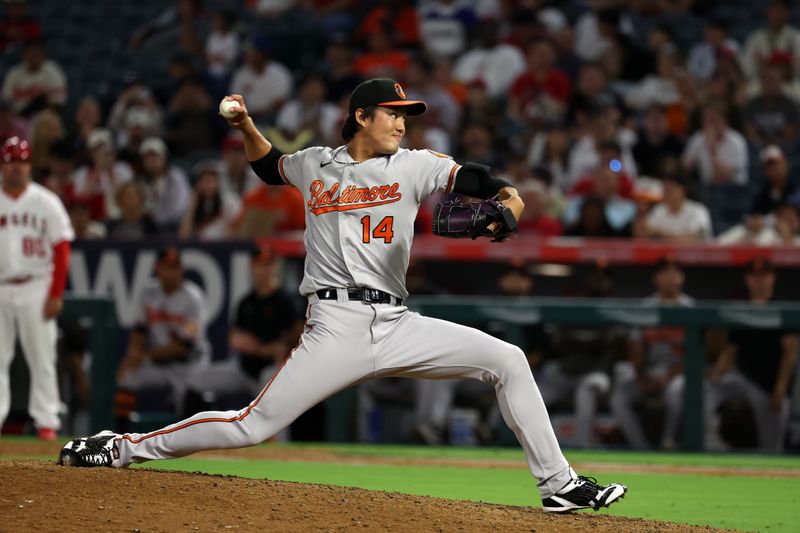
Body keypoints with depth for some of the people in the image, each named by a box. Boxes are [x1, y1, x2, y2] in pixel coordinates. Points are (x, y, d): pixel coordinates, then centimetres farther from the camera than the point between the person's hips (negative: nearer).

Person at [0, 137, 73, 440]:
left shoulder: (46, 203, 2)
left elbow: (61, 250, 0)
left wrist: (56, 295, -8)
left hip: (35, 288, -2)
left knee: (41, 357, -3)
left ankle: (46, 422, 0)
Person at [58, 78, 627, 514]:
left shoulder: (412, 166, 7)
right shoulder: (315, 164, 9)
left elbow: (468, 177, -9)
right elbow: (270, 166, 32)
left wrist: (507, 197, -30)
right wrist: (246, 124, 16)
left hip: (398, 325, 2)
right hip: (336, 329, -2)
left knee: (508, 360, -9)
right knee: (251, 427, -9)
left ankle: (558, 484, -3)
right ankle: (126, 448, 5)